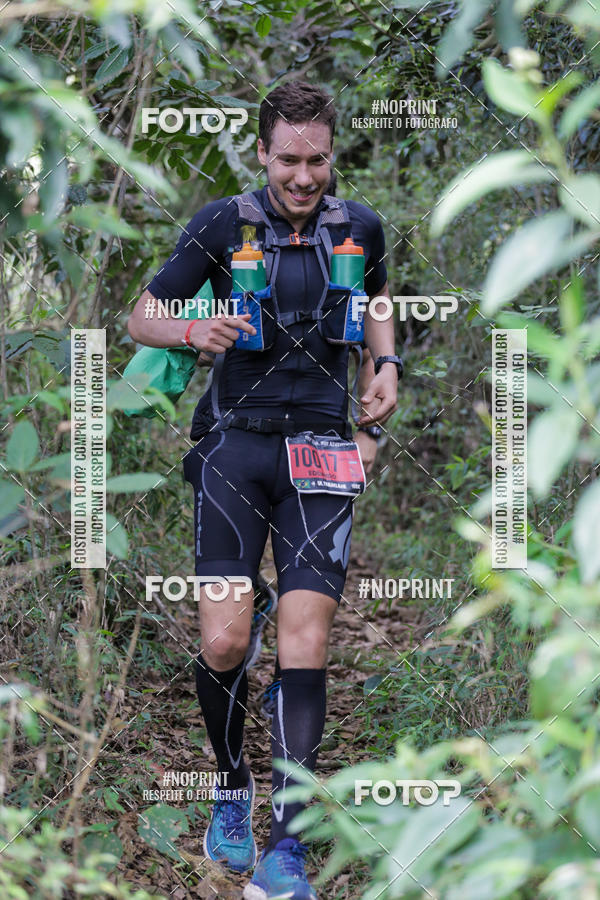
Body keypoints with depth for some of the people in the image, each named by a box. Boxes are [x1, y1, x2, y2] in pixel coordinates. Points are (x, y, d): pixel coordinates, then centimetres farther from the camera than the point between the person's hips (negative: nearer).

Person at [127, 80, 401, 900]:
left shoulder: (359, 227, 7)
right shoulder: (223, 225, -1)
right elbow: (141, 318, 5)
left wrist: (386, 364, 10)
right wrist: (195, 331, -16)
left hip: (322, 451, 1)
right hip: (236, 441, -1)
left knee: (305, 641, -10)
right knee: (224, 642, -9)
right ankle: (233, 790, 20)